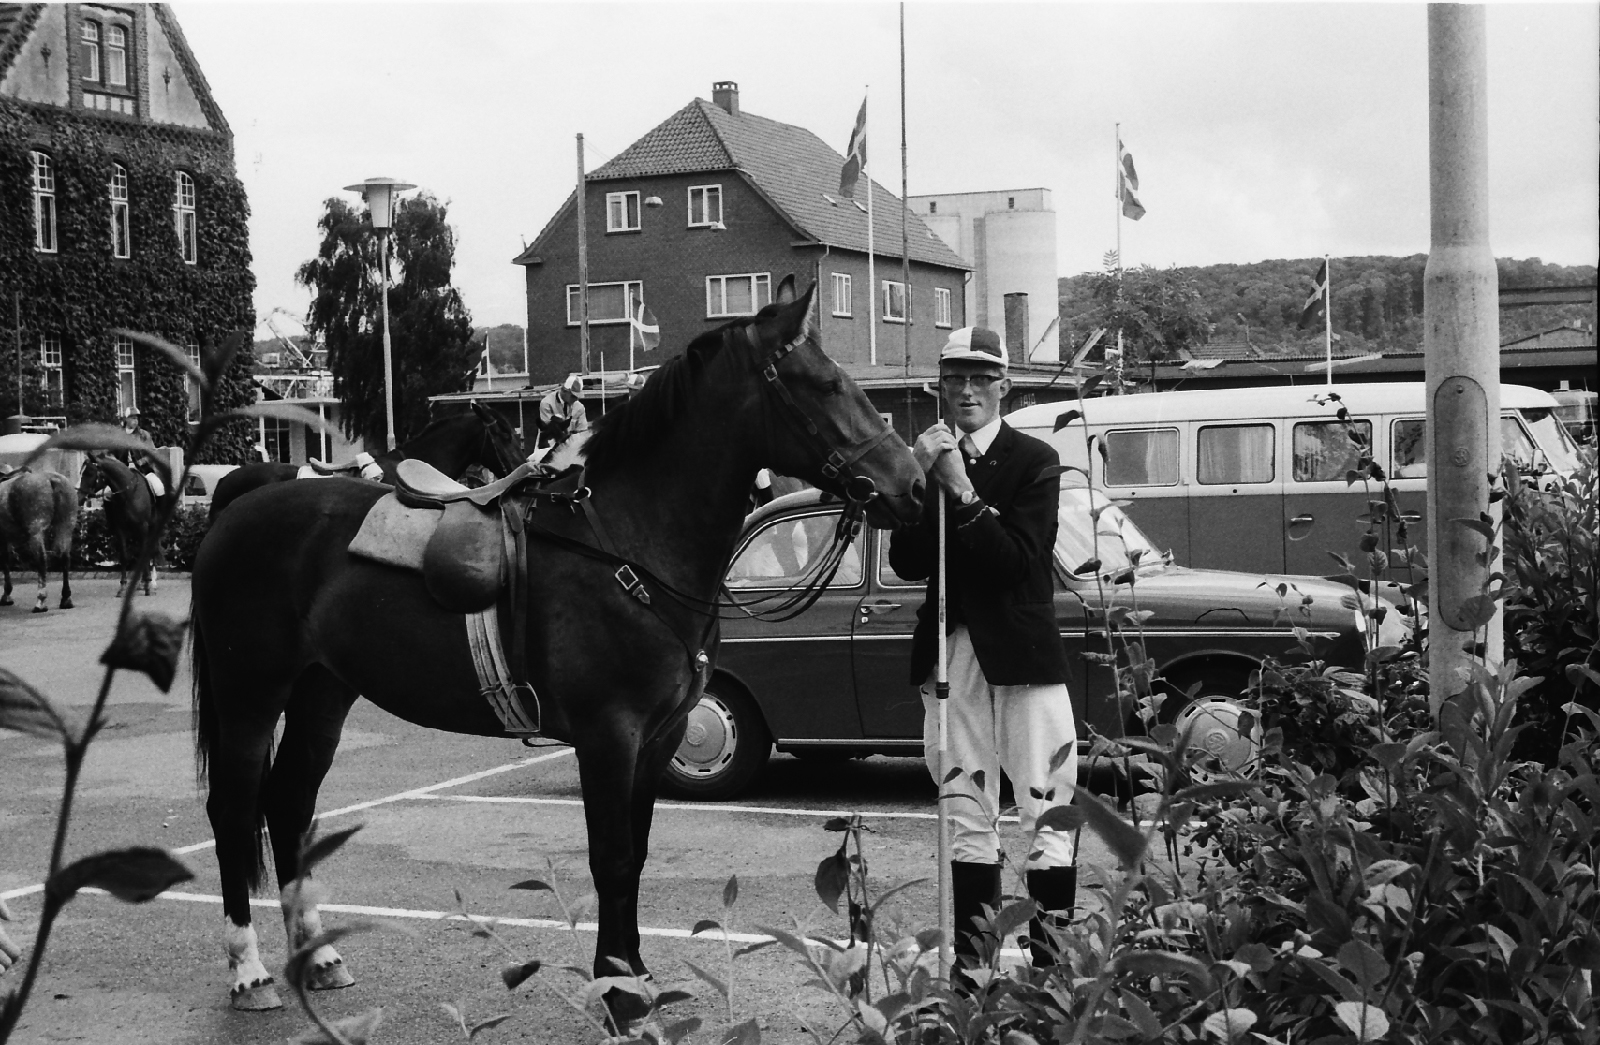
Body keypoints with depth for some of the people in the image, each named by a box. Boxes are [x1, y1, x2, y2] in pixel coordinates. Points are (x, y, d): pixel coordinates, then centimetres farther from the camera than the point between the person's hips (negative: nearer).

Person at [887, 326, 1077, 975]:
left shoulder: (1034, 462, -3)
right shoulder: (928, 458, 9)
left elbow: (1021, 561, -14)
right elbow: (906, 565, 0)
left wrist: (962, 492, -20)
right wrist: (919, 483, -12)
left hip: (1021, 652, -4)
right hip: (950, 652, 4)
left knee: (1045, 811, -2)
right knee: (964, 815, 9)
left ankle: (1054, 961, 3)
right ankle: (971, 959, 16)